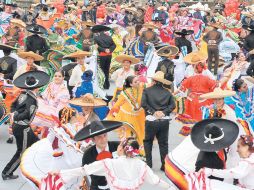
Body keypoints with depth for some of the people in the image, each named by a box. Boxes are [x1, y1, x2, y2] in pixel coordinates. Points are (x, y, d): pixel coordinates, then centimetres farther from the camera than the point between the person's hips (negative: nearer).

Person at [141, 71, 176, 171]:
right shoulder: (167, 92, 6)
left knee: (148, 141, 16)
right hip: (164, 121, 2)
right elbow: (172, 105, -3)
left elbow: (144, 103, -12)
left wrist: (153, 112, -9)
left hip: (151, 120, -2)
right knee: (163, 143, 11)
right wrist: (164, 112, -7)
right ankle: (164, 165, 13)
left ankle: (148, 163, 12)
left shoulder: (147, 90, 0)